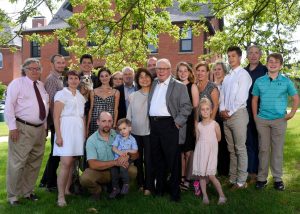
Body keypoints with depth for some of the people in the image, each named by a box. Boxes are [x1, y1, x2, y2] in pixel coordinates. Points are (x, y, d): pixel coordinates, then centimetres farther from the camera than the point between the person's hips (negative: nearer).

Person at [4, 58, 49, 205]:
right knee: (17, 163, -4)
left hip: (40, 129, 7)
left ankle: (27, 191, 27)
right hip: (22, 128, -7)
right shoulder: (17, 83, -3)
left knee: (35, 162, 12)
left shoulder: (41, 85, 15)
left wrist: (44, 125, 15)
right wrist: (12, 127, -15)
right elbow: (9, 106, -8)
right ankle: (12, 196, 10)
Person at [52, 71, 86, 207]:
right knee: (66, 163, -11)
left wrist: (84, 133, 14)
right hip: (66, 128, -6)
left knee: (72, 162, 9)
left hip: (78, 129, 6)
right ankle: (61, 196, -5)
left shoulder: (81, 96, 16)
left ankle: (67, 189, 21)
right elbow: (56, 117, -9)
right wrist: (58, 135, -16)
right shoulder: (61, 94, -3)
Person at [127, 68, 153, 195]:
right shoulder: (133, 96, 7)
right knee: (137, 159, 11)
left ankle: (148, 186, 12)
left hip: (149, 131, -3)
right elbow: (129, 115, 10)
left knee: (148, 160, 0)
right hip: (135, 132, 3)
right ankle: (140, 184, 24)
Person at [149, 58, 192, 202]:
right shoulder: (153, 84, 14)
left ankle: (175, 191, 11)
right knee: (156, 157, 13)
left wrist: (178, 122, -12)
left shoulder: (179, 86, -2)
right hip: (153, 124, 6)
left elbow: (187, 106, -6)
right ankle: (159, 188, 28)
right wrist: (150, 122, 12)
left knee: (172, 158, -1)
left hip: (168, 124, -6)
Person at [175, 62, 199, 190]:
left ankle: (188, 179, 10)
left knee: (189, 151, 0)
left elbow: (196, 107, -4)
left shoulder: (192, 87, -1)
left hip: (189, 122, -3)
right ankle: (182, 177, 20)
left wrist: (195, 124, -9)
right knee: (180, 152, 9)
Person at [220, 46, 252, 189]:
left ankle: (241, 181, 6)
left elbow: (241, 98, -13)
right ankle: (232, 178, 21)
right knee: (231, 150, 12)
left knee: (240, 149, -2)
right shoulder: (227, 76, 17)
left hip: (238, 114, -7)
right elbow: (222, 95, 13)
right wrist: (222, 110, -4)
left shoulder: (243, 74, -5)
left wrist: (229, 113, -12)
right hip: (226, 116, 7)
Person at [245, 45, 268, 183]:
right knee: (249, 142, 9)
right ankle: (249, 170, 19)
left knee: (258, 142, 4)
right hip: (246, 111, 3)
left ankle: (256, 172, 14)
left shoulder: (265, 71, -1)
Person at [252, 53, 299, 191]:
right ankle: (262, 177, 16)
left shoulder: (286, 81, 0)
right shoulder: (259, 81, 3)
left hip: (279, 120, -1)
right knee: (263, 149, 6)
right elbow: (254, 100, 9)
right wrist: (255, 117, 4)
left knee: (278, 150, 5)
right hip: (262, 120, 1)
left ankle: (277, 178, 17)